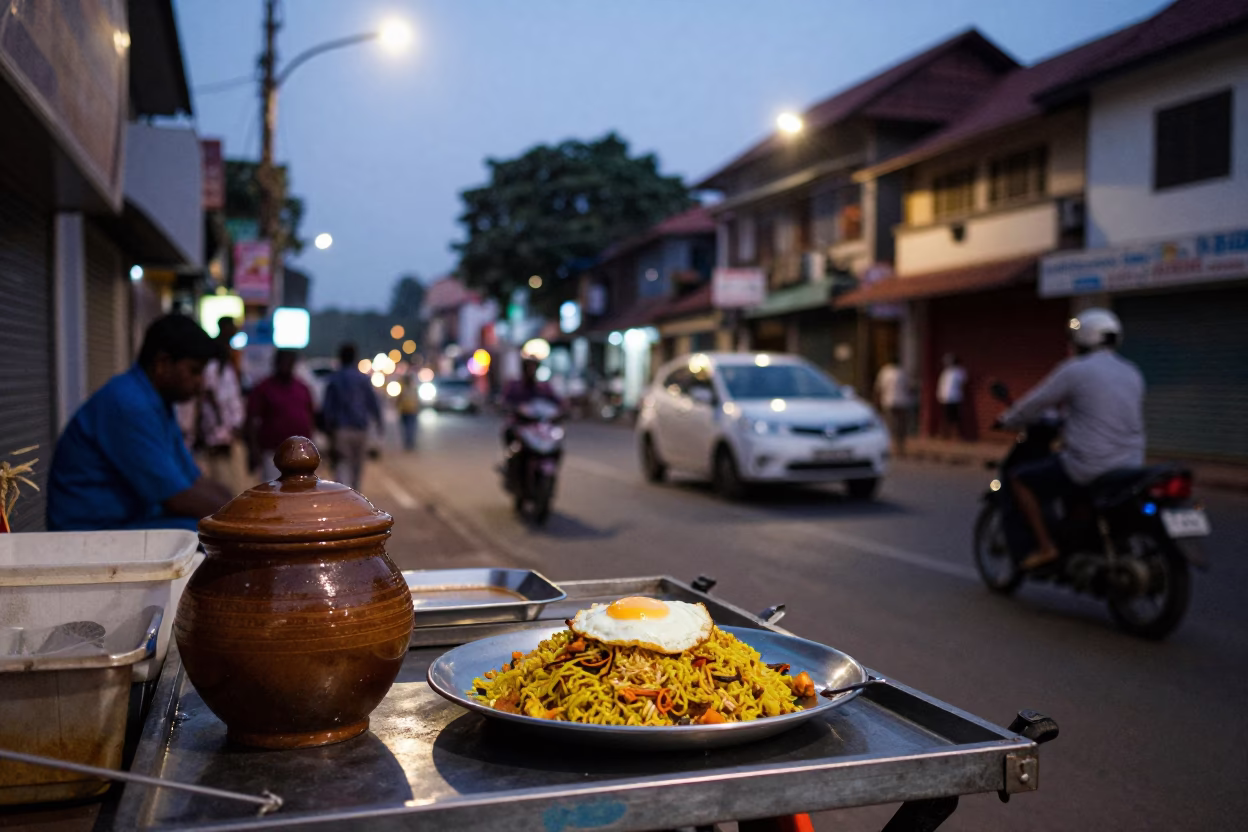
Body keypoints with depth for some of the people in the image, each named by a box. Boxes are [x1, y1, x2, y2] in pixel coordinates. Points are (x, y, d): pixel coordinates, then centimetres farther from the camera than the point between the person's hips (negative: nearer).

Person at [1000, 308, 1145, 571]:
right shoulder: (1133, 374, 12)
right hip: (1129, 466, 7)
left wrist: (1008, 419, 16)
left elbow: (1034, 403, -5)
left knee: (1019, 480, 6)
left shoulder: (1074, 370, -9)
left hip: (1087, 466, -7)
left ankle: (1045, 546, -1)